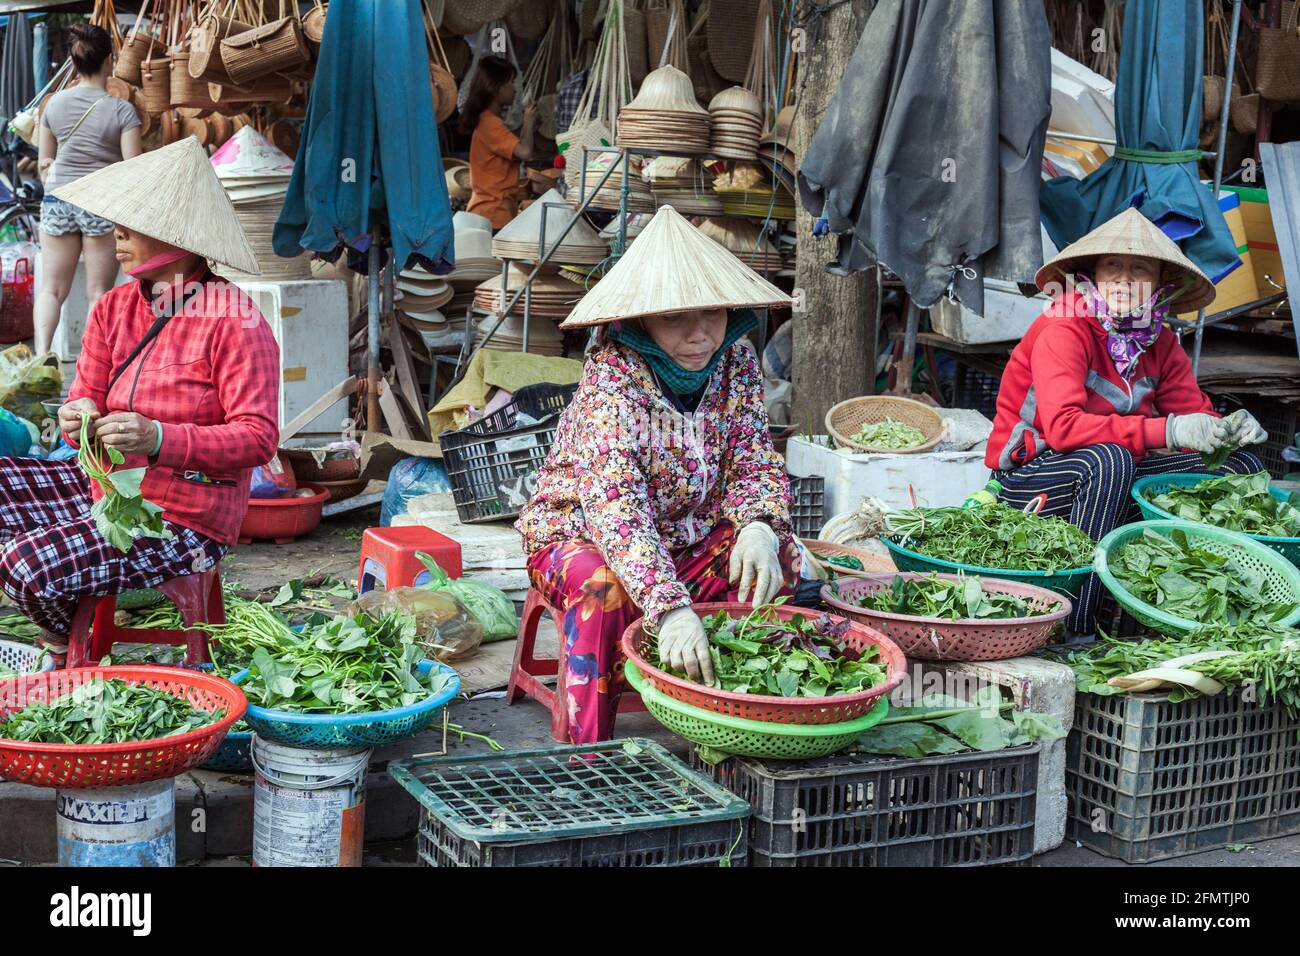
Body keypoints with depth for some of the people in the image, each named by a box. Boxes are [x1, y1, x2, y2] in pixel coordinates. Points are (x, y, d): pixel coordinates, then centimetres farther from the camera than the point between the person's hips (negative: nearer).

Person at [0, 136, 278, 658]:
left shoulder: (235, 323, -16)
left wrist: (158, 439, -33)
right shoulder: (114, 308, 6)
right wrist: (79, 421, -19)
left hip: (182, 519, -7)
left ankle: (74, 648, 12)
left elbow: (259, 438, -21)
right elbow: (84, 399, 7)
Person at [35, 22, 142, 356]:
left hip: (58, 201, 3)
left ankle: (42, 351, -9)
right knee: (99, 292, 5)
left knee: (52, 288, 9)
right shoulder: (122, 110, -8)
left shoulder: (54, 104, 3)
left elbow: (44, 166, 10)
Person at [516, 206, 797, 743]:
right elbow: (615, 500, -39)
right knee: (603, 588, -37)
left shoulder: (735, 361, -8)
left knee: (777, 557, -19)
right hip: (580, 533, -5)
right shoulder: (612, 374, -27)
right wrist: (670, 607, -53)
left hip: (688, 539, 5)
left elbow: (755, 462, -5)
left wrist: (758, 527, -31)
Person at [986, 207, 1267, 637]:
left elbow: (1194, 413, 4)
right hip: (1029, 479, -7)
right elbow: (1063, 427, -30)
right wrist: (1166, 431, -35)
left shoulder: (1159, 342, 5)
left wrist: (1228, 429, -22)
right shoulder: (1064, 330, -17)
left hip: (1110, 476, 8)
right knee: (1109, 459, -39)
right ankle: (1076, 629, -33)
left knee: (1242, 465, 0)